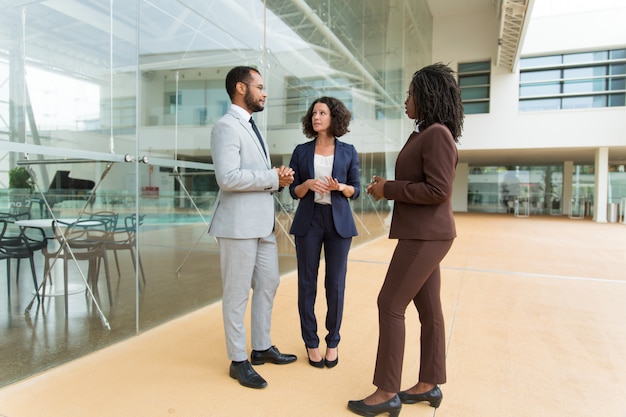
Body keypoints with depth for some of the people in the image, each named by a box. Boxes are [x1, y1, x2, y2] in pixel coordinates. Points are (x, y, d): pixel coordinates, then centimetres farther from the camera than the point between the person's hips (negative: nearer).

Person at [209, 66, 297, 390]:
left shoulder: (251, 127, 19)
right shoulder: (227, 125, -11)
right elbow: (228, 177, -23)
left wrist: (278, 178, 2)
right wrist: (274, 177, -15)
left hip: (263, 222, 10)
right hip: (239, 225, -9)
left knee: (268, 284, 16)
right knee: (237, 294, 2)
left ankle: (262, 347, 32)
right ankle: (238, 361, 18)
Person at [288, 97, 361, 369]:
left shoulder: (348, 152, 4)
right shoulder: (301, 151, 5)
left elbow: (355, 190, 4)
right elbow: (294, 191, 5)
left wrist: (339, 187, -16)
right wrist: (308, 185, -16)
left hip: (339, 222, 0)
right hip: (308, 221, 1)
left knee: (336, 284, 2)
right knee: (307, 283, 3)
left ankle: (333, 341, 20)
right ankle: (311, 342, 19)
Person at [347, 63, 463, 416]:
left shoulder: (437, 134, -15)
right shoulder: (425, 134, 16)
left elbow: (438, 191, -22)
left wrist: (389, 189, -14)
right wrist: (389, 187, 5)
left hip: (426, 235, -10)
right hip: (422, 233, 10)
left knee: (391, 305, -7)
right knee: (428, 307, 13)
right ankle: (430, 384, 24)